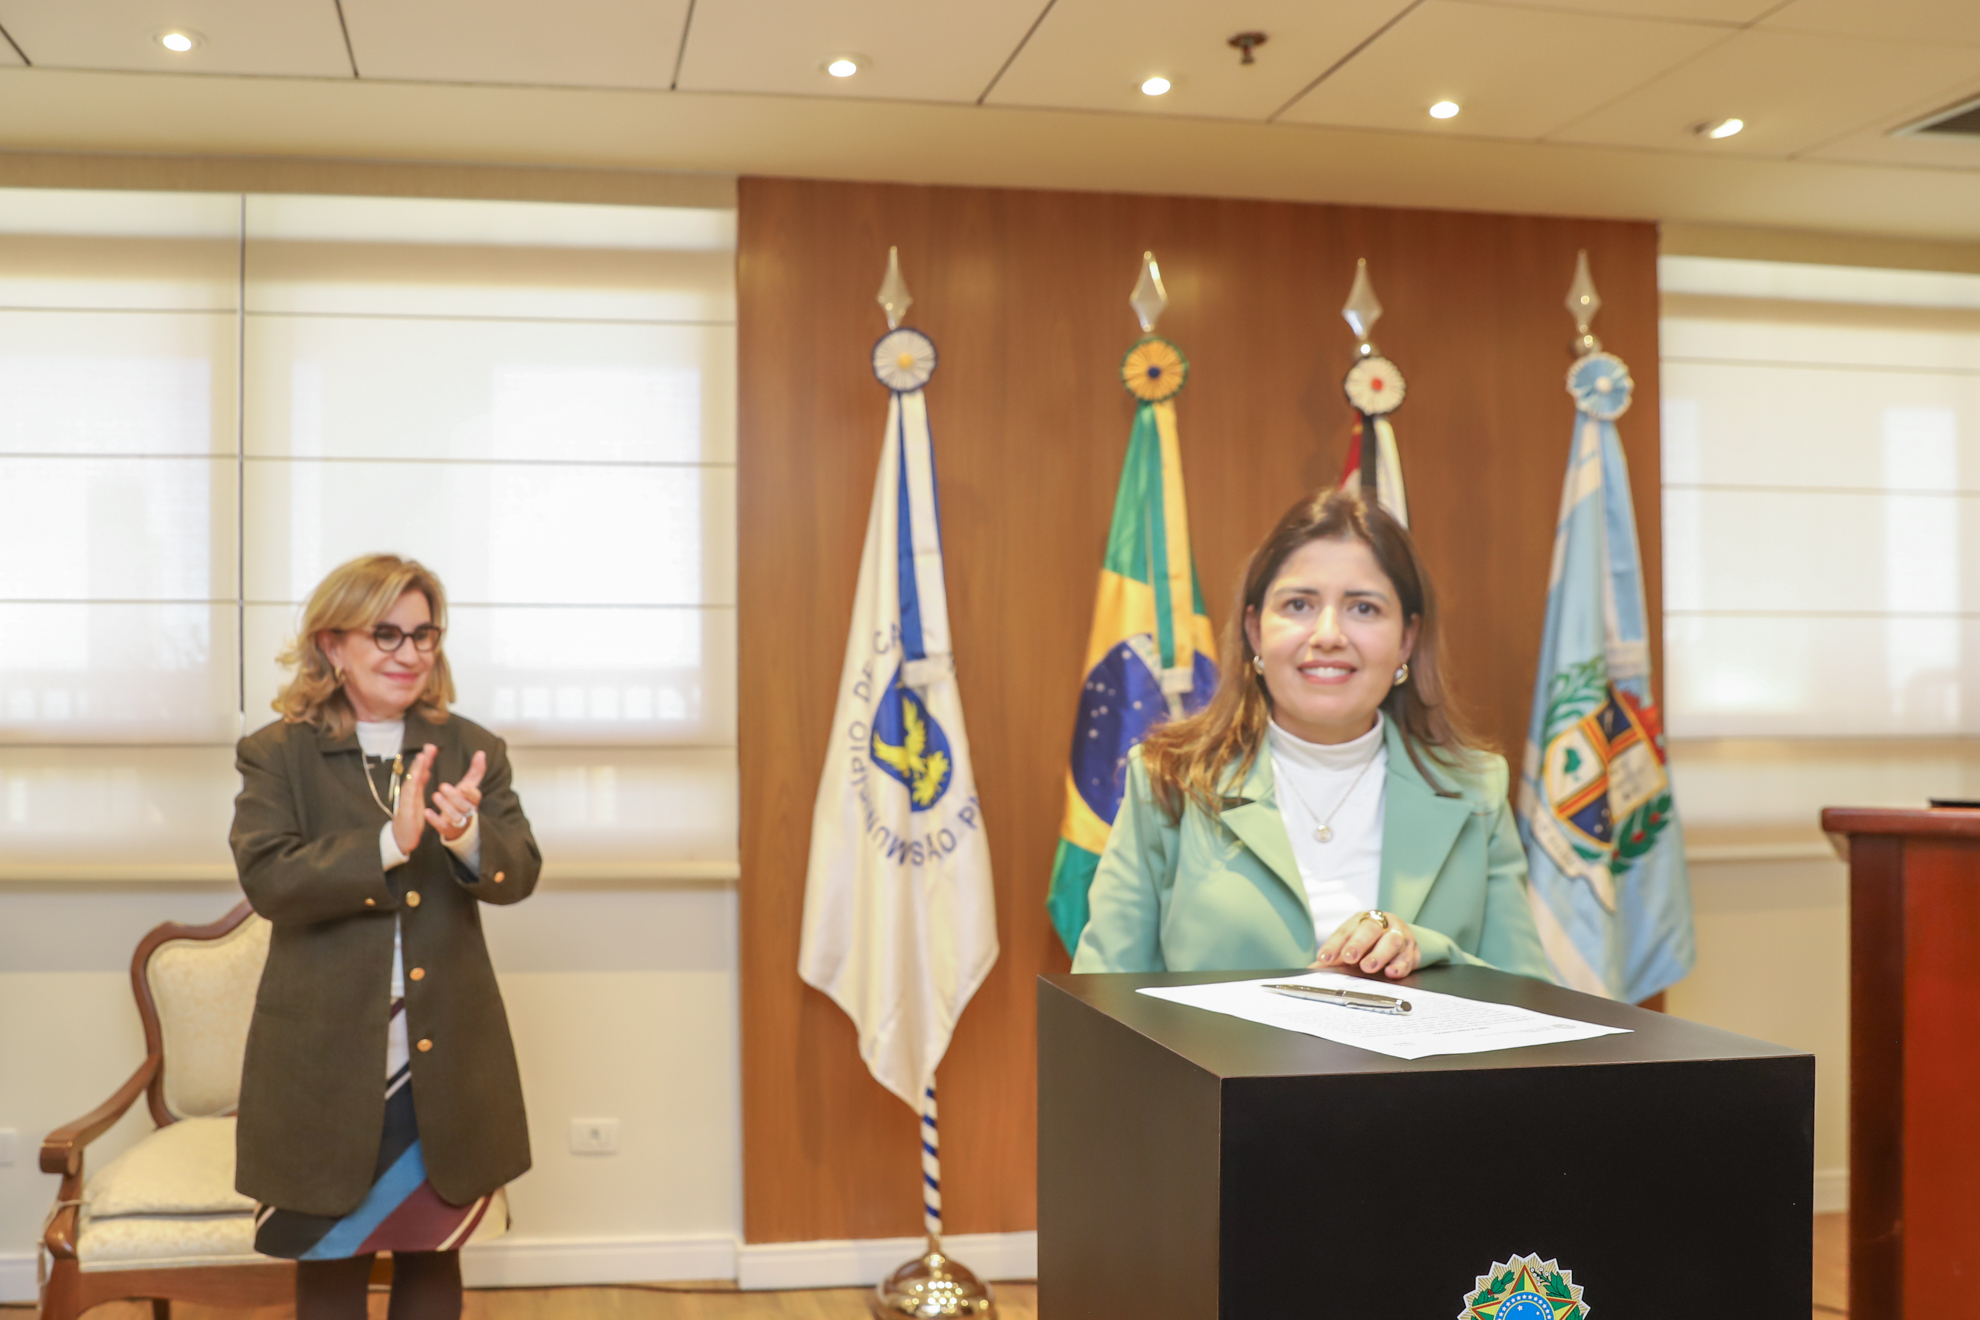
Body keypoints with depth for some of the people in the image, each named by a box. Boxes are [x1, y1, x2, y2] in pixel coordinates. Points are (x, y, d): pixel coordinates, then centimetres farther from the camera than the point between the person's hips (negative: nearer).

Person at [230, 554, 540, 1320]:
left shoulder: (470, 751, 4)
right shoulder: (278, 756, -2)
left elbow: (518, 874, -6)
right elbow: (266, 879, -16)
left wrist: (467, 838, -28)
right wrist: (388, 843, -29)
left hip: (445, 1064, 2)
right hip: (326, 1064, -2)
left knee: (434, 1258, 16)